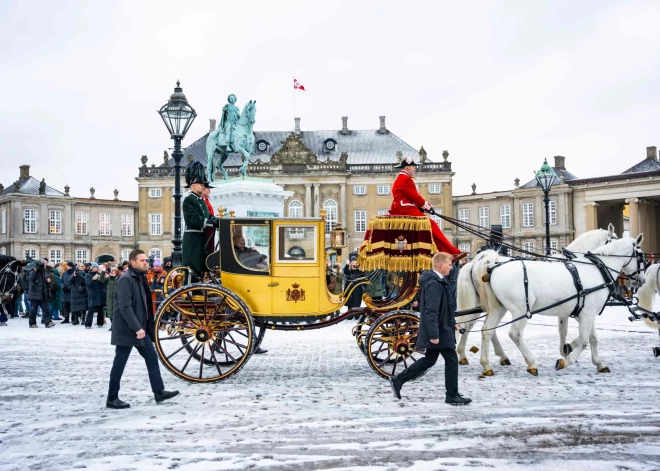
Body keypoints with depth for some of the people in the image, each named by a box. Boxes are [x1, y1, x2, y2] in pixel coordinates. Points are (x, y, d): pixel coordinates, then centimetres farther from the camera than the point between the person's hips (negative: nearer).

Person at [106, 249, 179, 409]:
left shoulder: (140, 277, 13)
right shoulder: (125, 279, -17)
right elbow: (125, 307, -24)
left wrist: (143, 327, 16)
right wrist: (137, 328, -27)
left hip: (140, 328, 9)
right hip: (126, 329, -9)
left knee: (152, 357, 10)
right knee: (119, 363, 0)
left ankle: (159, 392, 16)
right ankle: (112, 399, 10)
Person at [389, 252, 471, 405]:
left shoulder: (437, 281, 13)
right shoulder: (434, 284, -21)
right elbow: (431, 312, -26)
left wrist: (451, 323, 23)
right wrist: (434, 334, -28)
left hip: (439, 329, 11)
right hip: (439, 331, -11)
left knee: (429, 359, 16)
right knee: (451, 360, 1)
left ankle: (398, 380, 18)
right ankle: (452, 396, 12)